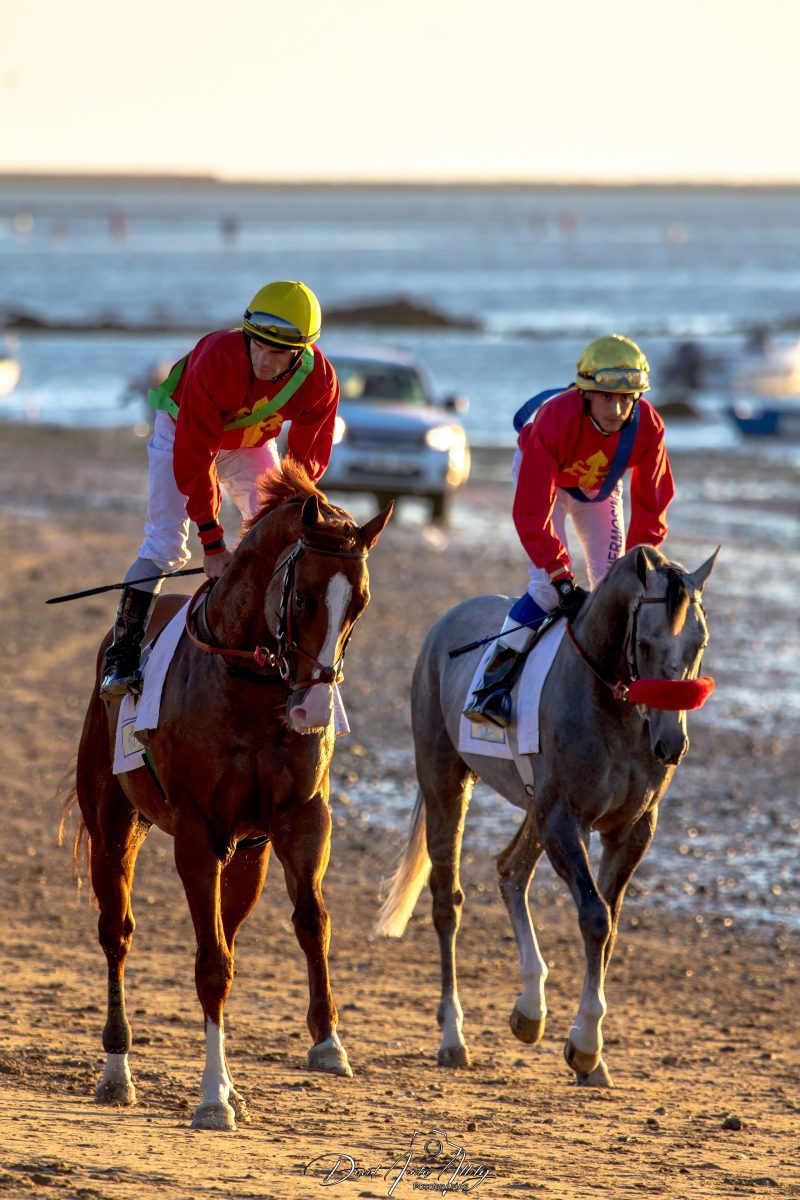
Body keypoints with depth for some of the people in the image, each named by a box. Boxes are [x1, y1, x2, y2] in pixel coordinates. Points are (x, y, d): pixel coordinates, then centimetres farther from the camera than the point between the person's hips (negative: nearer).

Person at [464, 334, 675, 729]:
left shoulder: (648, 427, -32)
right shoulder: (554, 420, -42)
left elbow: (650, 506, -19)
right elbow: (531, 511, -39)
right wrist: (562, 580, -42)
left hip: (600, 488, 4)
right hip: (545, 479, -4)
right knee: (547, 586, -20)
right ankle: (493, 682, -19)